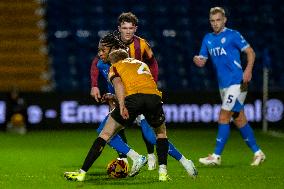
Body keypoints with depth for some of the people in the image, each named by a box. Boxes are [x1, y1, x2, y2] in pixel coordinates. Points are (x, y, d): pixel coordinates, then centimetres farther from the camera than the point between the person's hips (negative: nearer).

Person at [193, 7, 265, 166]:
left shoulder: (232, 35, -7)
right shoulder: (208, 39, 13)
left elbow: (250, 52, -6)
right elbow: (202, 61, 13)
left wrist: (248, 70, -21)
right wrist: (197, 60, -11)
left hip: (237, 82, -7)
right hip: (223, 85, 7)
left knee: (224, 117, -10)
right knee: (239, 119, 10)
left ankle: (216, 156, -8)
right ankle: (257, 153, 19)